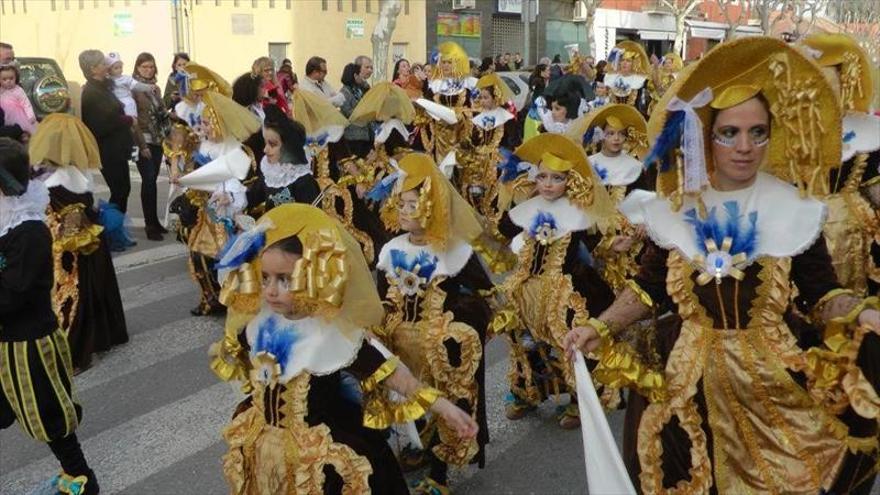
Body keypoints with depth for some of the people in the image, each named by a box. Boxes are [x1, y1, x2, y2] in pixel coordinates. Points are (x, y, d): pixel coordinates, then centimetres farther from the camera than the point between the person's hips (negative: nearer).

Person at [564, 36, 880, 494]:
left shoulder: (794, 209, -4)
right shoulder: (675, 209, -2)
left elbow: (821, 293, -4)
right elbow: (649, 285, 3)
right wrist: (600, 326, -9)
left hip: (776, 373, -1)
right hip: (690, 373, 1)